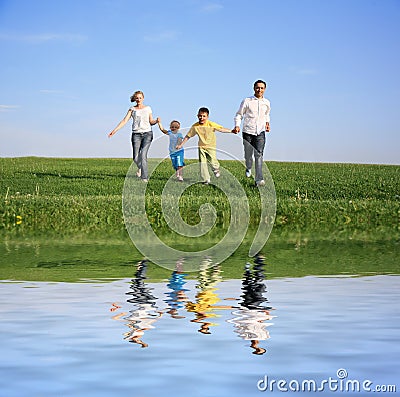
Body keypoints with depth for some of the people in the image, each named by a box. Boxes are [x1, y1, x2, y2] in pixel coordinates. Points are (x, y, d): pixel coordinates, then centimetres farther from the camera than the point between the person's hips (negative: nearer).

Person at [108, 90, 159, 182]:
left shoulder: (148, 108, 11)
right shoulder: (132, 109, 9)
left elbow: (151, 122, 16)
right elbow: (124, 121, 2)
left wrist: (156, 121, -7)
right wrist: (114, 130, -7)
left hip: (147, 133, -1)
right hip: (136, 134, 1)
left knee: (143, 155, -16)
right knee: (136, 158, -5)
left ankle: (145, 178, -12)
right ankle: (140, 167, 31)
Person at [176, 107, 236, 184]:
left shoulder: (211, 124, -15)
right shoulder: (195, 126, -8)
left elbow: (221, 129, -20)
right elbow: (188, 136, 2)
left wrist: (231, 131, -32)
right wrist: (181, 144, 3)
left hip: (211, 147, -2)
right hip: (201, 147, 2)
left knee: (212, 161, -11)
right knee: (202, 163, -5)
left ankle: (216, 169, 26)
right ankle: (206, 179, 7)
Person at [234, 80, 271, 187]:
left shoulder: (267, 103, 10)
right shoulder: (247, 101, -1)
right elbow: (239, 114, 5)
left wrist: (267, 123, 11)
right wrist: (237, 125, -11)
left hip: (260, 132, 1)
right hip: (248, 132, -1)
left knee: (259, 155, -14)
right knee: (248, 155, 6)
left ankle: (259, 179, -19)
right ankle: (248, 168, 41)